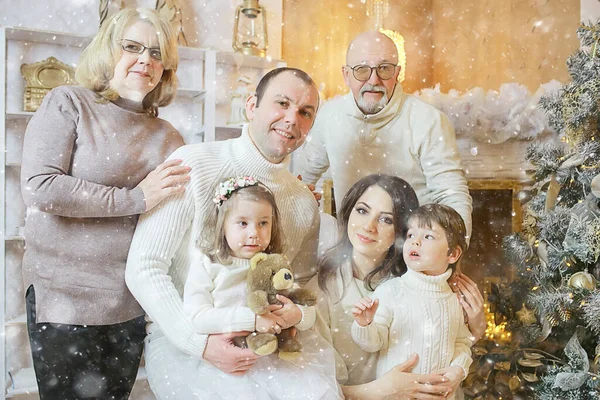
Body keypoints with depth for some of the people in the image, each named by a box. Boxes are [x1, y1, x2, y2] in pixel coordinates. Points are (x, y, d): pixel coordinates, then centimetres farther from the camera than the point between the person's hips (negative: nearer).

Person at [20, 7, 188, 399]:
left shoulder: (170, 139, 8)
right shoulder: (68, 103, -4)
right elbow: (39, 188, -17)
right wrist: (136, 198, -19)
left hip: (132, 303, 4)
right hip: (65, 294, -4)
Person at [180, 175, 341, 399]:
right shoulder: (205, 269, -2)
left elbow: (310, 312, 7)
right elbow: (197, 318, -15)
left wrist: (297, 316, -18)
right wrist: (251, 319, -24)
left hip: (273, 354, 3)